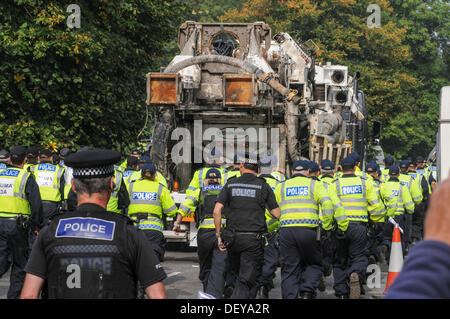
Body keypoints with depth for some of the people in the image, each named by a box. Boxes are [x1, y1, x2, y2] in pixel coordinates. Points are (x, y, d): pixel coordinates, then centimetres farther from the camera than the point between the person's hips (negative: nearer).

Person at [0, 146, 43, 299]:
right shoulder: (26, 177, -8)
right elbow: (36, 204, -11)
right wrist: (37, 226, -1)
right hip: (18, 225, -4)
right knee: (20, 263, 10)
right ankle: (14, 295, 15)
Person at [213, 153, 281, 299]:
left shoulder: (230, 184, 7)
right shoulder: (264, 186, 2)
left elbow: (217, 211, -1)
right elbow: (277, 214, 1)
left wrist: (219, 235, 5)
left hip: (233, 237, 2)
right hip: (254, 239, -2)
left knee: (237, 274, 21)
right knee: (246, 280, -4)